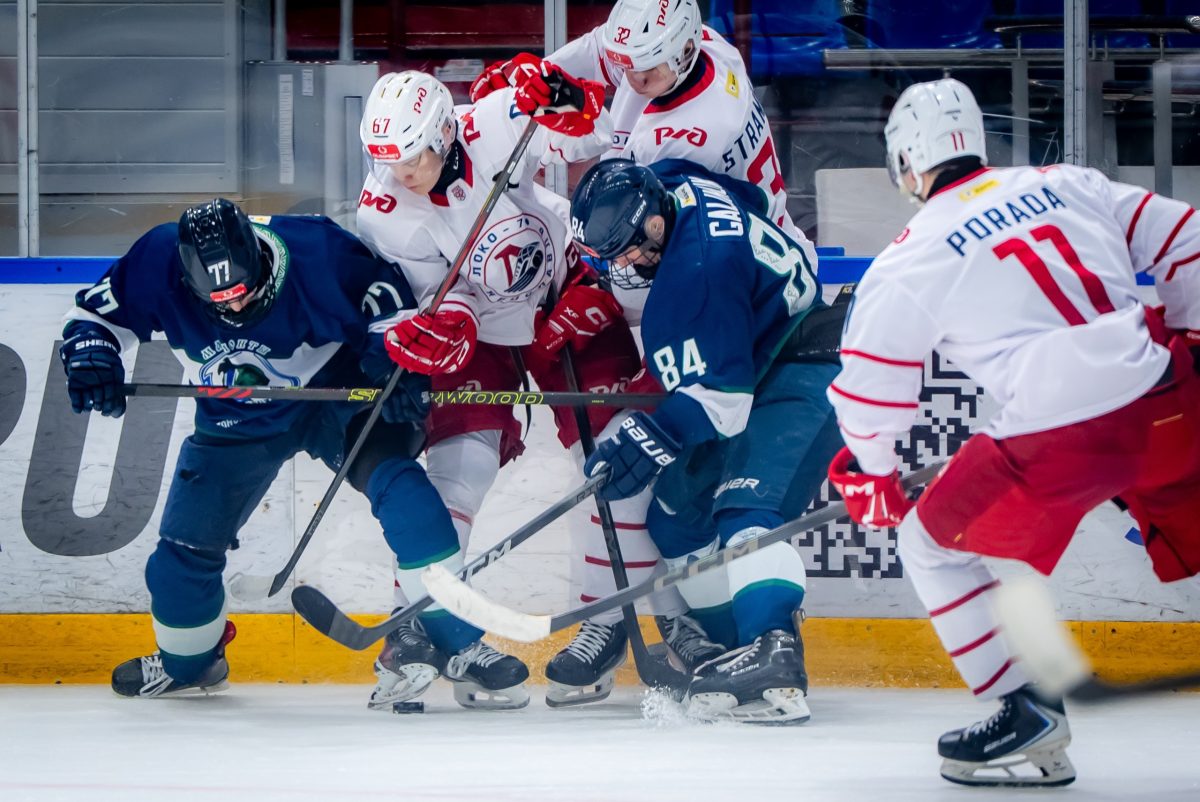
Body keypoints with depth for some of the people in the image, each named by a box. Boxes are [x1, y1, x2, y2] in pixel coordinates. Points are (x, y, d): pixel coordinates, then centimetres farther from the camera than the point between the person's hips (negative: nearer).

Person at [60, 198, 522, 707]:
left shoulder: (314, 253, -31)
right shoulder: (158, 264, -24)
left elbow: (386, 299, -15)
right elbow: (96, 311, -8)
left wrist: (399, 364, -26)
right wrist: (89, 350, -27)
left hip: (334, 390, -3)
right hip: (237, 416, 3)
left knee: (396, 483, -24)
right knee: (187, 539, 2)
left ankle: (460, 640, -19)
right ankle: (187, 662, 32)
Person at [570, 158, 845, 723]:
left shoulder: (699, 267, -31)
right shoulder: (677, 185, -4)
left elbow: (717, 394, -32)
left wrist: (653, 439, -41)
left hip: (801, 377, -11)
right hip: (749, 362, 11)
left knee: (747, 508, -30)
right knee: (677, 513, 11)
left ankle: (772, 658, -46)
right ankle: (727, 643, 21)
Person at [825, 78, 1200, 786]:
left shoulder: (912, 259, 4)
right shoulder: (1066, 184, 15)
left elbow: (870, 382, 7)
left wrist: (869, 474, 25)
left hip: (1057, 439, -4)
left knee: (935, 542, 15)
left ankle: (1028, 716, 11)